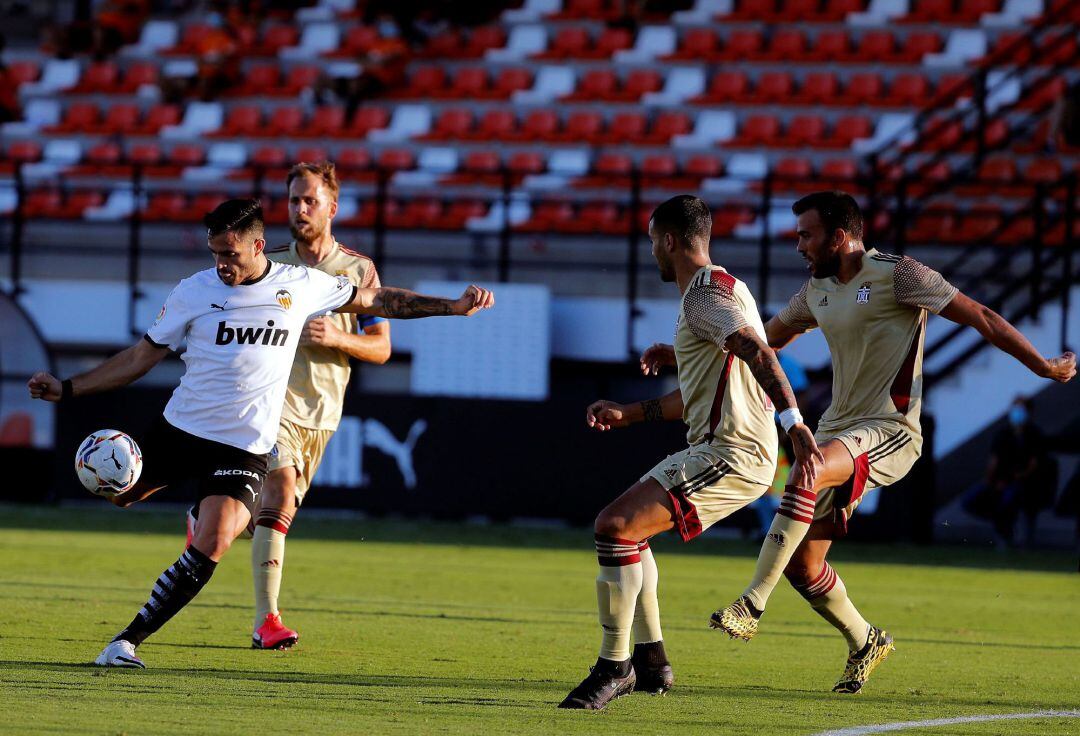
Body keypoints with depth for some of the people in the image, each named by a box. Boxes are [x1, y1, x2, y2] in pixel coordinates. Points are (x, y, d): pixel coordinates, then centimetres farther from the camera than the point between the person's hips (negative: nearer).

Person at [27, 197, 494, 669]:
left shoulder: (301, 286, -1)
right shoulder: (193, 292, -2)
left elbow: (372, 301, 13)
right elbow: (141, 357, 4)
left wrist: (453, 307, 10)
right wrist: (67, 389, -2)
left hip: (244, 447, -2)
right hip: (179, 429, 2)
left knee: (213, 544, -22)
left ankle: (128, 641, -17)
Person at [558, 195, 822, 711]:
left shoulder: (704, 292, -12)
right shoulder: (714, 289, 22)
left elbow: (758, 353, -27)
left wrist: (794, 423, -39)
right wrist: (628, 414, 29)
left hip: (731, 455, -11)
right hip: (714, 449, 11)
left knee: (615, 525, -21)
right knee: (627, 526, 25)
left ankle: (614, 667, -15)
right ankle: (650, 662, 26)